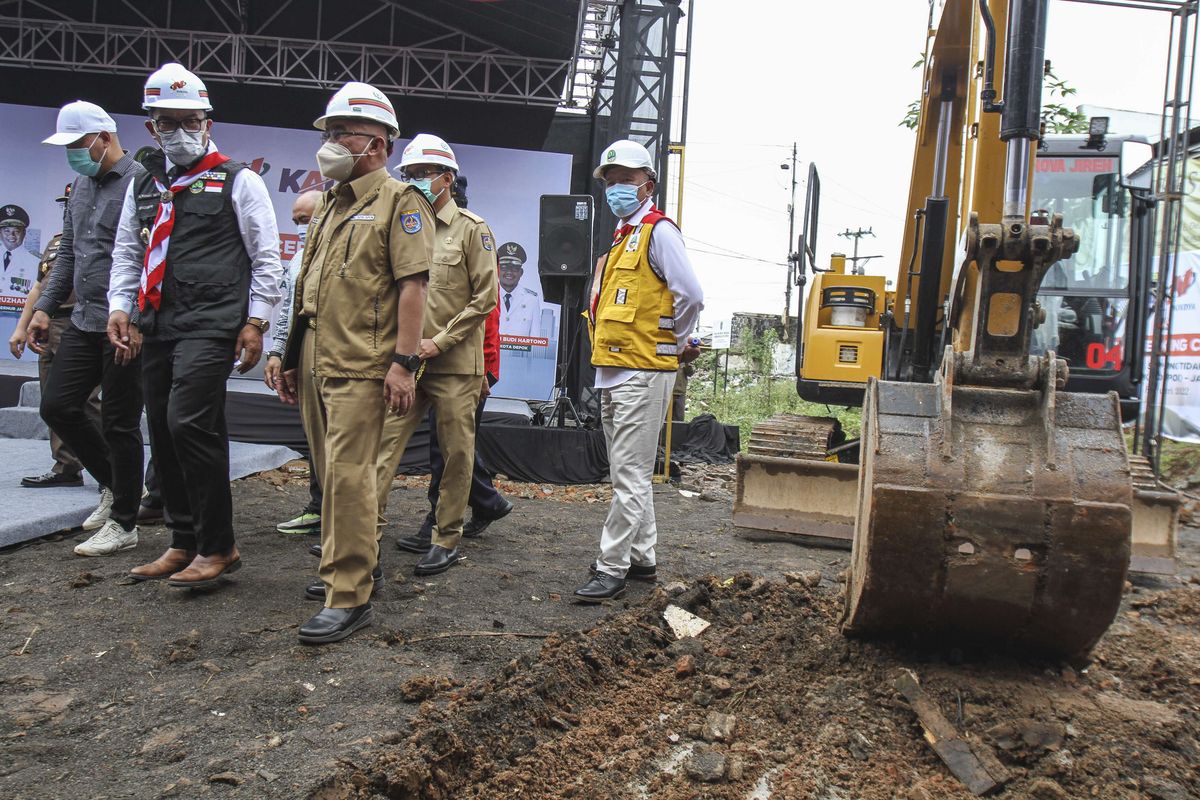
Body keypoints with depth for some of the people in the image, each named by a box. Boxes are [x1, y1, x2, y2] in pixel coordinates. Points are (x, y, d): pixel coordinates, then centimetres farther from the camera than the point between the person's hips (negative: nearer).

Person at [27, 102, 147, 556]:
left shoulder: (140, 182, -11)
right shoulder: (81, 185, 16)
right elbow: (68, 254, 22)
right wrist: (44, 307, 16)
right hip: (84, 322, 9)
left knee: (119, 423, -1)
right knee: (57, 406, 10)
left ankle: (123, 524, 12)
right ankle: (114, 485, 29)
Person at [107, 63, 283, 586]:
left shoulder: (237, 181, 1)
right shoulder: (144, 186, 18)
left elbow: (266, 258, -1)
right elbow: (126, 253, 22)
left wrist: (255, 322, -8)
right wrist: (119, 307, 7)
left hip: (212, 322, -7)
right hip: (158, 325, 7)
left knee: (189, 423, -17)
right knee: (164, 432, 8)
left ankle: (218, 546, -5)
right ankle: (184, 543, 20)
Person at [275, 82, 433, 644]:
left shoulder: (398, 201, -4)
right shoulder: (330, 206, 21)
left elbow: (412, 285, -13)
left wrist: (403, 361, -21)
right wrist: (291, 358, 22)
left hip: (361, 366, -8)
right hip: (315, 363, 9)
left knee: (348, 474, -11)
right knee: (332, 472, 14)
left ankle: (349, 597, -5)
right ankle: (360, 560, 30)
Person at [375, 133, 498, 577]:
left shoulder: (471, 229, -1)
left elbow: (485, 298, -7)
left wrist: (440, 341, -12)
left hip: (455, 364, -4)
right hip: (406, 361, 5)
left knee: (457, 452, 4)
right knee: (383, 444, -2)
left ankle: (447, 540, 15)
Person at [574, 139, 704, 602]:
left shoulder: (658, 231, -9)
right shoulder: (621, 236, 19)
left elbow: (691, 296, -16)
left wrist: (676, 345, -4)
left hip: (643, 372, -10)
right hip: (613, 372, 10)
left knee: (629, 474, -7)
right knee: (631, 471, 15)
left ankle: (612, 568, -2)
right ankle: (642, 558, 25)